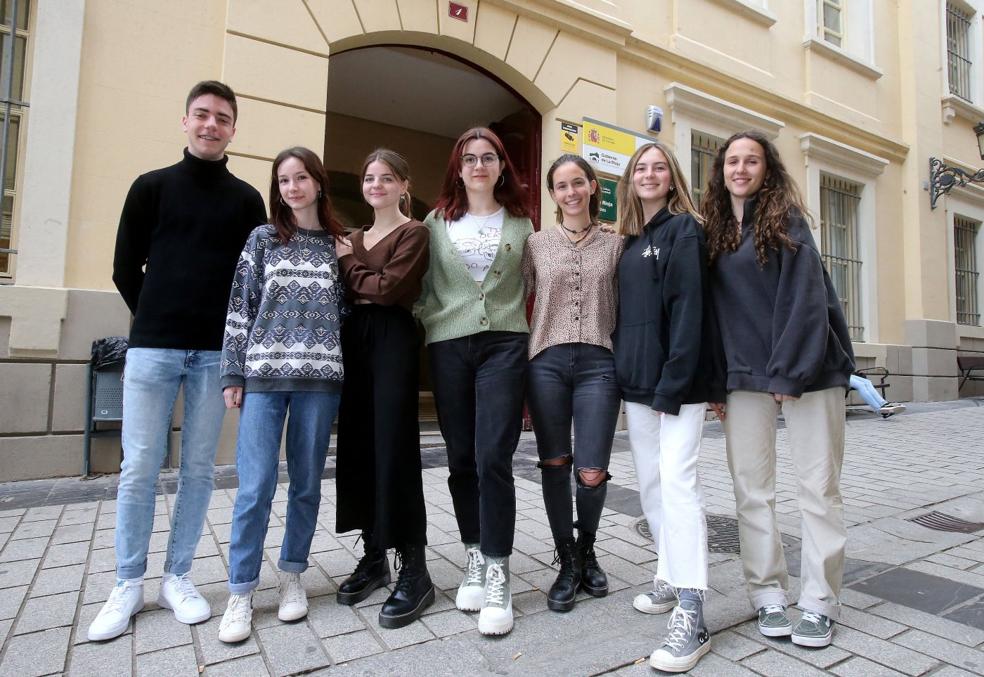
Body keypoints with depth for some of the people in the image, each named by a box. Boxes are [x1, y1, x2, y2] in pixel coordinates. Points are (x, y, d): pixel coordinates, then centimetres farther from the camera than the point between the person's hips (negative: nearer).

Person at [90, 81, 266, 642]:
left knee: (199, 469, 5)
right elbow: (126, 268, 9)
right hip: (152, 347, 0)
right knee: (140, 467, 2)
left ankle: (178, 578, 19)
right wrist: (158, 322, 8)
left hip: (216, 353, 1)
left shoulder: (247, 200, 8)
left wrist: (233, 338, 3)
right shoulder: (152, 187, 8)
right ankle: (129, 585, 17)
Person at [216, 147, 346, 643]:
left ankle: (292, 575, 27)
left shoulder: (339, 244, 9)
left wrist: (346, 372, 3)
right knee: (255, 487, -1)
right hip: (263, 375, 0)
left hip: (319, 378, 1)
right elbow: (240, 306, 5)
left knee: (306, 484, 8)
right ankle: (241, 592, 15)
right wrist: (232, 374, 0)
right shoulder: (262, 238, 8)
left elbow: (346, 310, 11)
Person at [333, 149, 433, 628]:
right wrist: (347, 264, -3)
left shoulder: (413, 233, 0)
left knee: (394, 450, -8)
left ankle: (414, 570, 2)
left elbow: (389, 288, -13)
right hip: (354, 340, 7)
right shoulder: (352, 239, 20)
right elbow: (344, 296, 14)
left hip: (392, 341, -7)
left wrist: (348, 266, -2)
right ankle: (373, 556, 21)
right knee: (357, 448, 7)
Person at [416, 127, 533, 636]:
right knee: (461, 459, 6)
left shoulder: (520, 222, 11)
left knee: (493, 457, -11)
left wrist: (513, 322, 8)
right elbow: (425, 283, 12)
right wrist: (424, 321, 1)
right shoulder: (437, 221, 11)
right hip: (448, 346, 2)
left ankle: (497, 577, 2)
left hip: (504, 344, -1)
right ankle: (475, 559, 23)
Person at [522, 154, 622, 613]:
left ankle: (586, 550, 27)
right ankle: (568, 563, 24)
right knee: (554, 465, 4)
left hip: (598, 364, 0)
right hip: (547, 362, 1)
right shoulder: (536, 244, 10)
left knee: (592, 473, -5)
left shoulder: (614, 246, 10)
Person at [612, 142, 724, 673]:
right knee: (650, 483, 11)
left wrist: (672, 385, -19)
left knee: (677, 480, -11)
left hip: (676, 380, -7)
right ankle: (672, 578, 26)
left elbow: (689, 309, -13)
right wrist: (623, 376, 10)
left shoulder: (684, 229, -3)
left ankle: (691, 614, -6)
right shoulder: (629, 241, 18)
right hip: (636, 381, 7)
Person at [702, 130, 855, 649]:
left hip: (807, 368, -3)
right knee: (751, 489, 4)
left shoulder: (785, 219, -1)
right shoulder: (715, 231, 12)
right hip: (746, 374, 4)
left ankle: (818, 602, 15)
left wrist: (789, 372, -16)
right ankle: (768, 594, 18)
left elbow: (805, 298, -10)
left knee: (818, 487, 2)